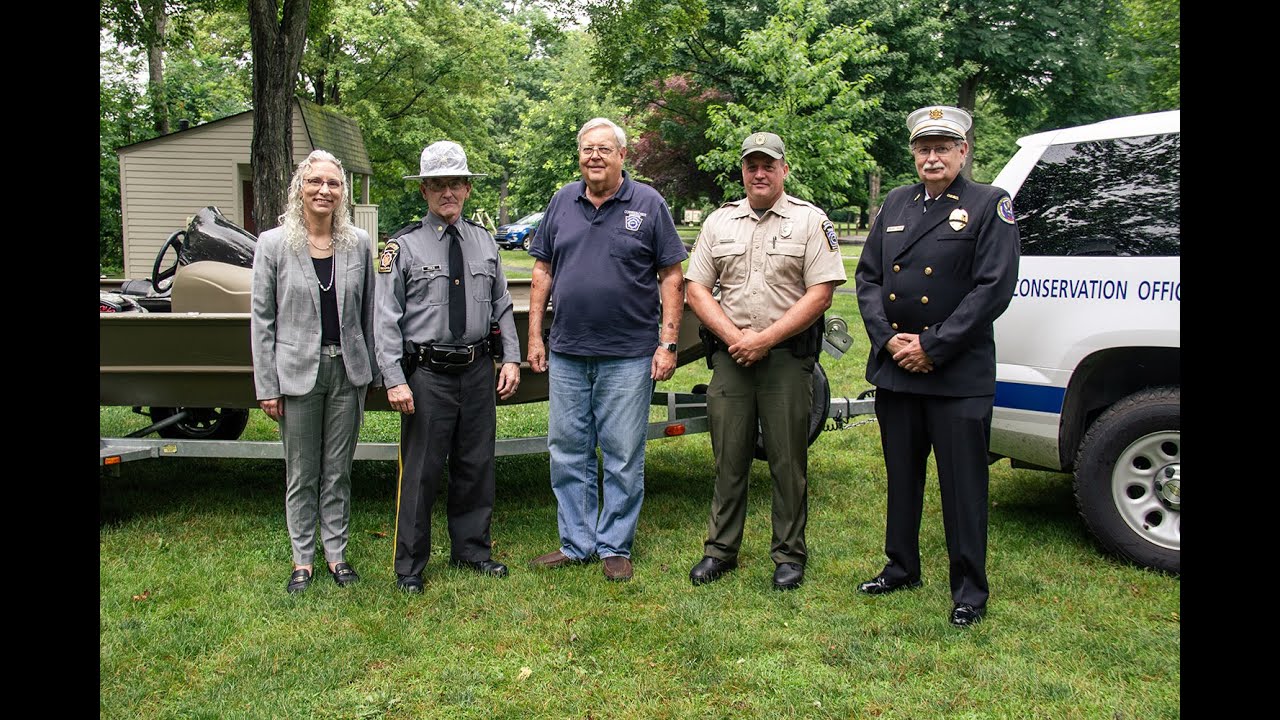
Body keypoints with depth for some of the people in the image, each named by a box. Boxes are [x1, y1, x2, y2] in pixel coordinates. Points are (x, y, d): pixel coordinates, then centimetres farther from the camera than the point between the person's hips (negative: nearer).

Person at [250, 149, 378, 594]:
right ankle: (303, 558, 25)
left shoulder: (359, 243, 2)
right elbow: (262, 319, -2)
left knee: (338, 472, 12)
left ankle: (336, 552, 27)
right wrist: (266, 387, -5)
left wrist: (367, 373, 7)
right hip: (297, 372, -1)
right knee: (301, 475, 10)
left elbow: (366, 312, 7)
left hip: (347, 372, 2)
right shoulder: (273, 244, -4)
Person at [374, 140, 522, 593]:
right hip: (427, 373, -4)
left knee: (476, 466, 14)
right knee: (420, 471, 3)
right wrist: (395, 381, -13)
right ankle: (410, 566, 18)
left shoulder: (484, 241, 9)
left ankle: (472, 550, 31)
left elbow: (502, 306, 13)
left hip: (478, 371, 4)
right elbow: (387, 318, -7)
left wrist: (511, 359, 4)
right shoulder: (404, 246, -4)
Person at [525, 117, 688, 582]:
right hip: (566, 355, 4)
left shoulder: (648, 204, 0)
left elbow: (671, 277, -1)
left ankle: (615, 547, 18)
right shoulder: (562, 202, 9)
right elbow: (543, 271, 13)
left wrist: (668, 343, -8)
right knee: (568, 453, 10)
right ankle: (576, 543, 24)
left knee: (623, 457, 4)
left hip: (628, 357, -3)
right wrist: (535, 335, 7)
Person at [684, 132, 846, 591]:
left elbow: (820, 294, -7)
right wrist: (735, 338, -8)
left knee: (788, 462, 4)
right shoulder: (719, 221, 11)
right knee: (728, 459, 9)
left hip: (788, 358, -2)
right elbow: (697, 290, 7)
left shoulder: (810, 221, 1)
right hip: (729, 357, 3)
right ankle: (720, 550, 21)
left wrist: (765, 339, -13)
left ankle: (789, 555, 18)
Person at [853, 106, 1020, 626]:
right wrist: (888, 339, -6)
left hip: (959, 375, -5)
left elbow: (994, 289, -12)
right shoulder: (895, 204, 12)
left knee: (963, 483, 2)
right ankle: (901, 568, 32)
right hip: (894, 369, 5)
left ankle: (969, 589, 16)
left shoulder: (990, 206, -3)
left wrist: (931, 347, -15)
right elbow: (867, 276, 9)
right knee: (901, 476, 16)